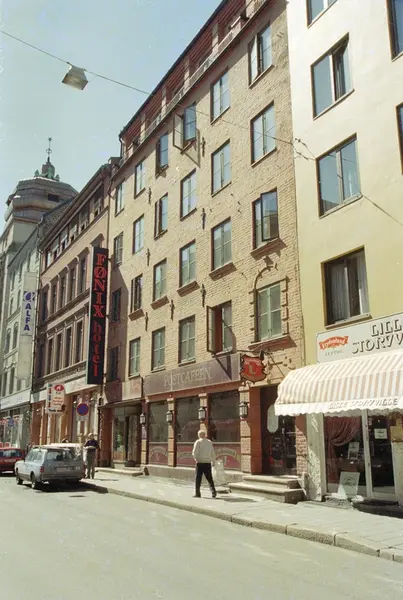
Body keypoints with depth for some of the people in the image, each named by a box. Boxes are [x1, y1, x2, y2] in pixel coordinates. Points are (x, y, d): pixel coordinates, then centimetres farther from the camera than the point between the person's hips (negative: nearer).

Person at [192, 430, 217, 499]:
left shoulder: (198, 442, -5)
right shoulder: (209, 442, 8)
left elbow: (194, 453, -11)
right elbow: (213, 453, 10)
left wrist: (196, 458, 8)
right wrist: (213, 461, 21)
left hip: (200, 463, -3)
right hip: (208, 463, 3)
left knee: (198, 478, 6)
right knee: (209, 478, 10)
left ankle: (197, 493, 10)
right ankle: (213, 491, -4)